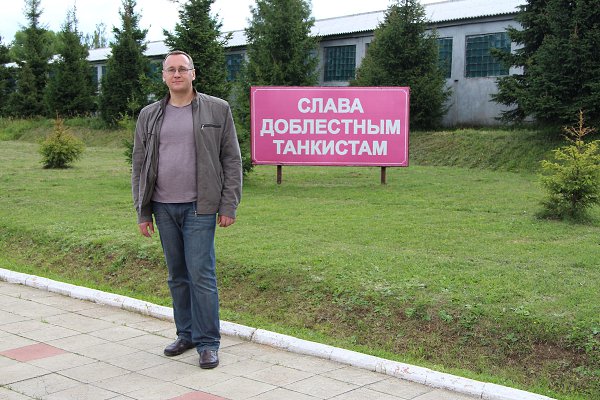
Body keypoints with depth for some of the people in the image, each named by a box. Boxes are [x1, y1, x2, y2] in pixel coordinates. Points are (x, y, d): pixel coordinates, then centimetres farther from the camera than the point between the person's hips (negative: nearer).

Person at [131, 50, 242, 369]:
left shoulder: (217, 110, 3)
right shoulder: (149, 116, 11)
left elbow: (231, 160, 1)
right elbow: (139, 166, 12)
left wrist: (229, 207, -5)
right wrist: (142, 212, 7)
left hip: (199, 207, -4)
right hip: (163, 208, 4)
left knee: (201, 274, -6)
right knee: (177, 275, 10)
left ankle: (207, 343, 2)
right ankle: (186, 334, 23)